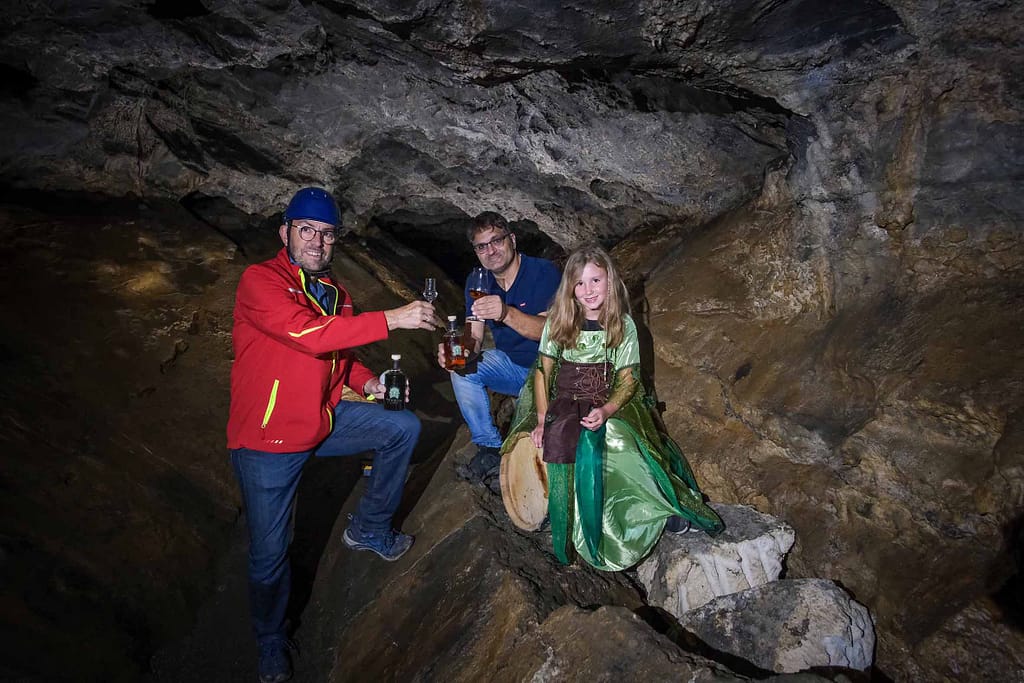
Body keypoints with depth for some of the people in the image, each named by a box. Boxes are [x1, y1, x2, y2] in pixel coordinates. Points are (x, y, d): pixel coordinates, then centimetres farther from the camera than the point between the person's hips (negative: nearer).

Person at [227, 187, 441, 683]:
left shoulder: (334, 293, 7)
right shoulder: (260, 281, -17)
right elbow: (310, 335, -33)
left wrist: (367, 383, -1)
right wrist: (391, 319, -35)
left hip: (325, 419, 7)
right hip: (267, 440, -6)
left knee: (403, 428, 4)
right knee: (270, 553, 1)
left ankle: (369, 529, 21)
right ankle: (271, 643, 31)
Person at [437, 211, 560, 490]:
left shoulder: (544, 272, -18)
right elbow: (473, 338, -6)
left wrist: (506, 313, -46)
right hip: (511, 365, 6)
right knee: (462, 369, -18)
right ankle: (490, 450, -7)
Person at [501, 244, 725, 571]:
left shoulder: (624, 325, 0)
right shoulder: (558, 321, 1)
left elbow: (627, 380, -2)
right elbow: (543, 371, 1)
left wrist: (605, 411, -22)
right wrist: (542, 419, -12)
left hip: (610, 405, -1)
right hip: (564, 402, 1)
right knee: (560, 441, -31)